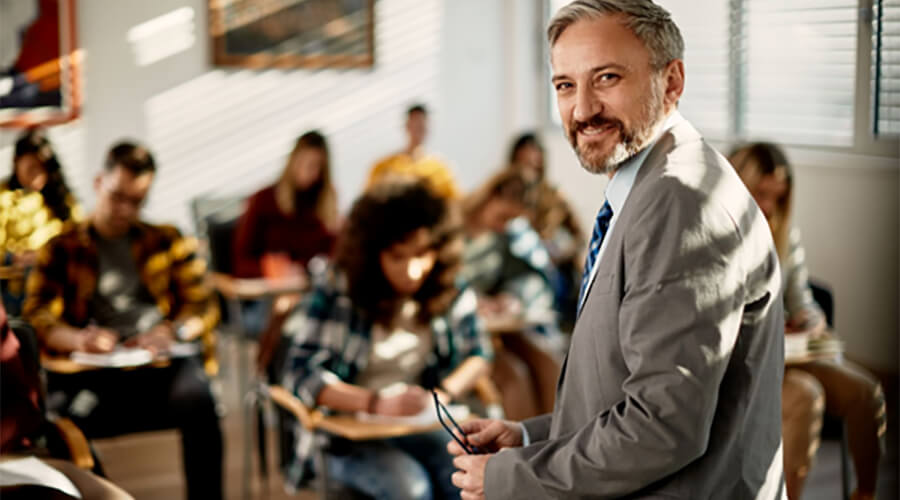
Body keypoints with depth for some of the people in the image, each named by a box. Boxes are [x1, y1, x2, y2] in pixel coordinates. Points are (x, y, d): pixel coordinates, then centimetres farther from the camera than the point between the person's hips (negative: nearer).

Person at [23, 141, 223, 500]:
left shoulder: (167, 242, 20)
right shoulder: (61, 250, 17)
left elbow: (203, 305, 14)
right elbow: (36, 316, 6)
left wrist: (171, 331, -10)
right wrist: (78, 339, -17)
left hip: (162, 362, 1)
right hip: (96, 372, 0)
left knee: (196, 398, -34)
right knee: (62, 418, -34)